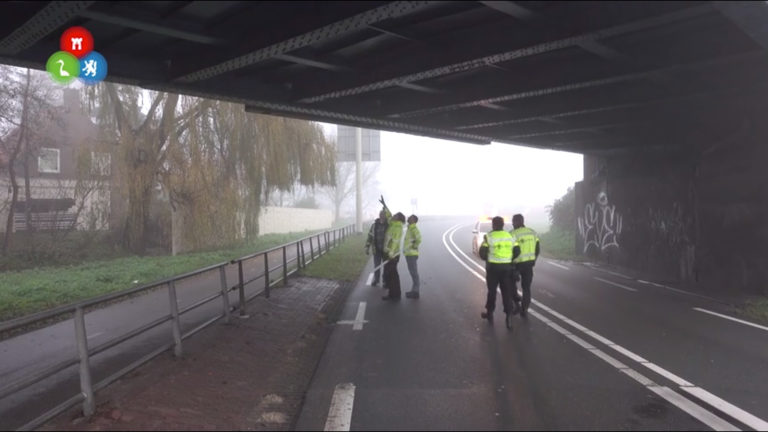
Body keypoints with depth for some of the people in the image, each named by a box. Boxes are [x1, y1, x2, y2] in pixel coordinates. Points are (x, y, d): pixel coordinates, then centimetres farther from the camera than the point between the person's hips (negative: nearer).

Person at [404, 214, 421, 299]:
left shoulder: (413, 228, -16)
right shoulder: (410, 228, 15)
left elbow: (419, 239, -29)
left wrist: (414, 246, -17)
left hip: (411, 254, -10)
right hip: (409, 253, 10)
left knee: (414, 272, -5)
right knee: (413, 272, 14)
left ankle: (415, 292, 0)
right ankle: (414, 290, 22)